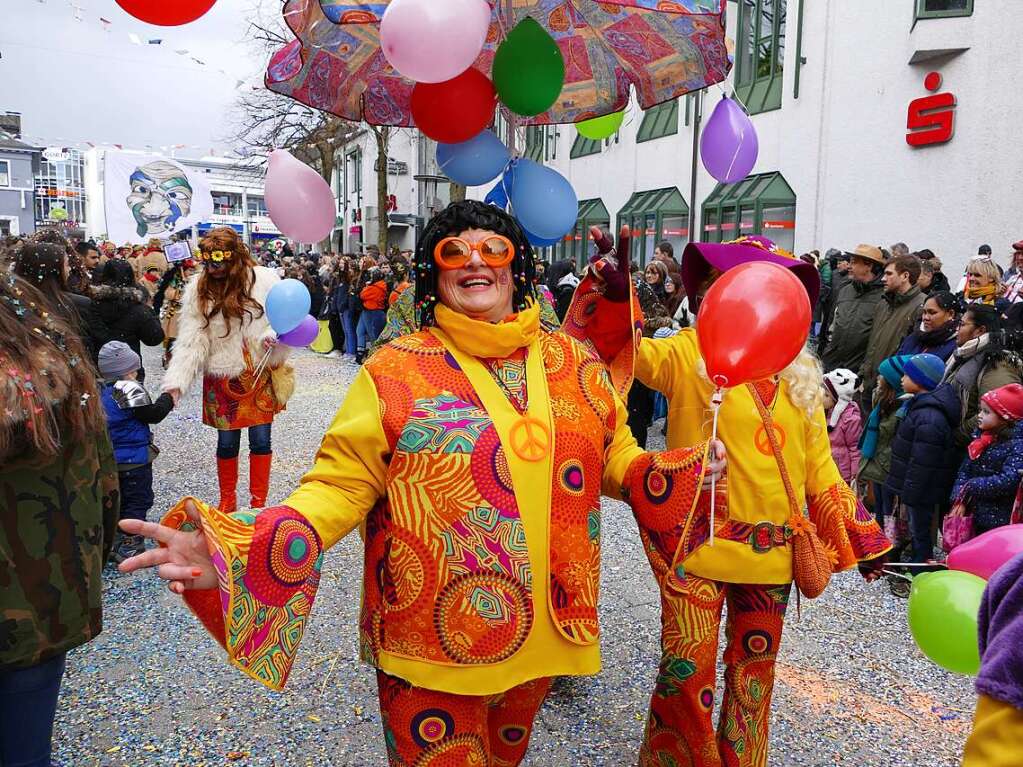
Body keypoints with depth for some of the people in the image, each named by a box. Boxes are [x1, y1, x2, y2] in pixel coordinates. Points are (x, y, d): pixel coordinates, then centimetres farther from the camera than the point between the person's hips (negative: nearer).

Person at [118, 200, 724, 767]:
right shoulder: (396, 371, -9)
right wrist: (239, 550, -28)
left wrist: (679, 470, -8)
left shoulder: (571, 360, 1)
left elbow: (614, 459, 10)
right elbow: (341, 484, -13)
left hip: (544, 634, 4)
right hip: (432, 642, -4)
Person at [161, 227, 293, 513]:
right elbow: (191, 339, -7)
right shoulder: (198, 288, -4)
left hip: (260, 375, -1)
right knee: (227, 442, 9)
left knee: (261, 440, 6)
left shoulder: (265, 280, -9)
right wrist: (176, 381, -16)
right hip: (222, 379, 1)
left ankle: (258, 503, 21)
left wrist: (273, 337, -29)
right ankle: (227, 502, 29)